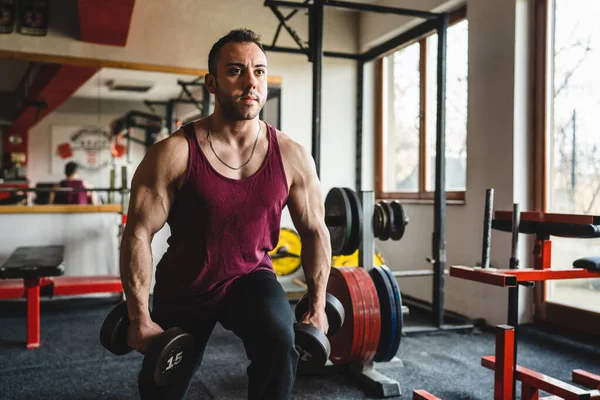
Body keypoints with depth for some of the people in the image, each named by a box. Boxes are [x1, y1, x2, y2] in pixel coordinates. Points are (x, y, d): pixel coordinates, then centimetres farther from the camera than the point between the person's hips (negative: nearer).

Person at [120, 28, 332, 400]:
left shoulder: (292, 157, -13)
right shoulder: (174, 153, -20)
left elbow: (315, 231, -2)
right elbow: (139, 234, -16)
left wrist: (318, 306, -1)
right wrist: (140, 319, -16)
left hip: (252, 277, 1)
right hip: (183, 287, 0)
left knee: (281, 342, -32)